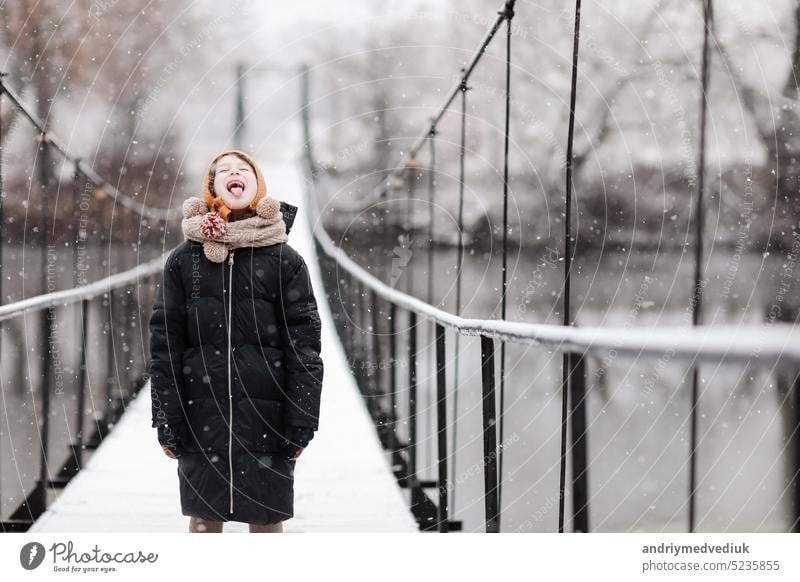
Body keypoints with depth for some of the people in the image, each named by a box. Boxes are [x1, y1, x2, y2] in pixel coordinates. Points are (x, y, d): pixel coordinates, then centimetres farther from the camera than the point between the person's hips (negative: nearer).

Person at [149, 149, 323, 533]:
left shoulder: (284, 260, 0)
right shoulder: (184, 260, 3)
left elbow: (304, 345, -1)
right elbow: (164, 343, 3)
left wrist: (301, 423, -5)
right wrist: (167, 422, -2)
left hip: (265, 415, -1)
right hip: (201, 416, 1)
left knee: (267, 520, 6)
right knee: (204, 519, 9)